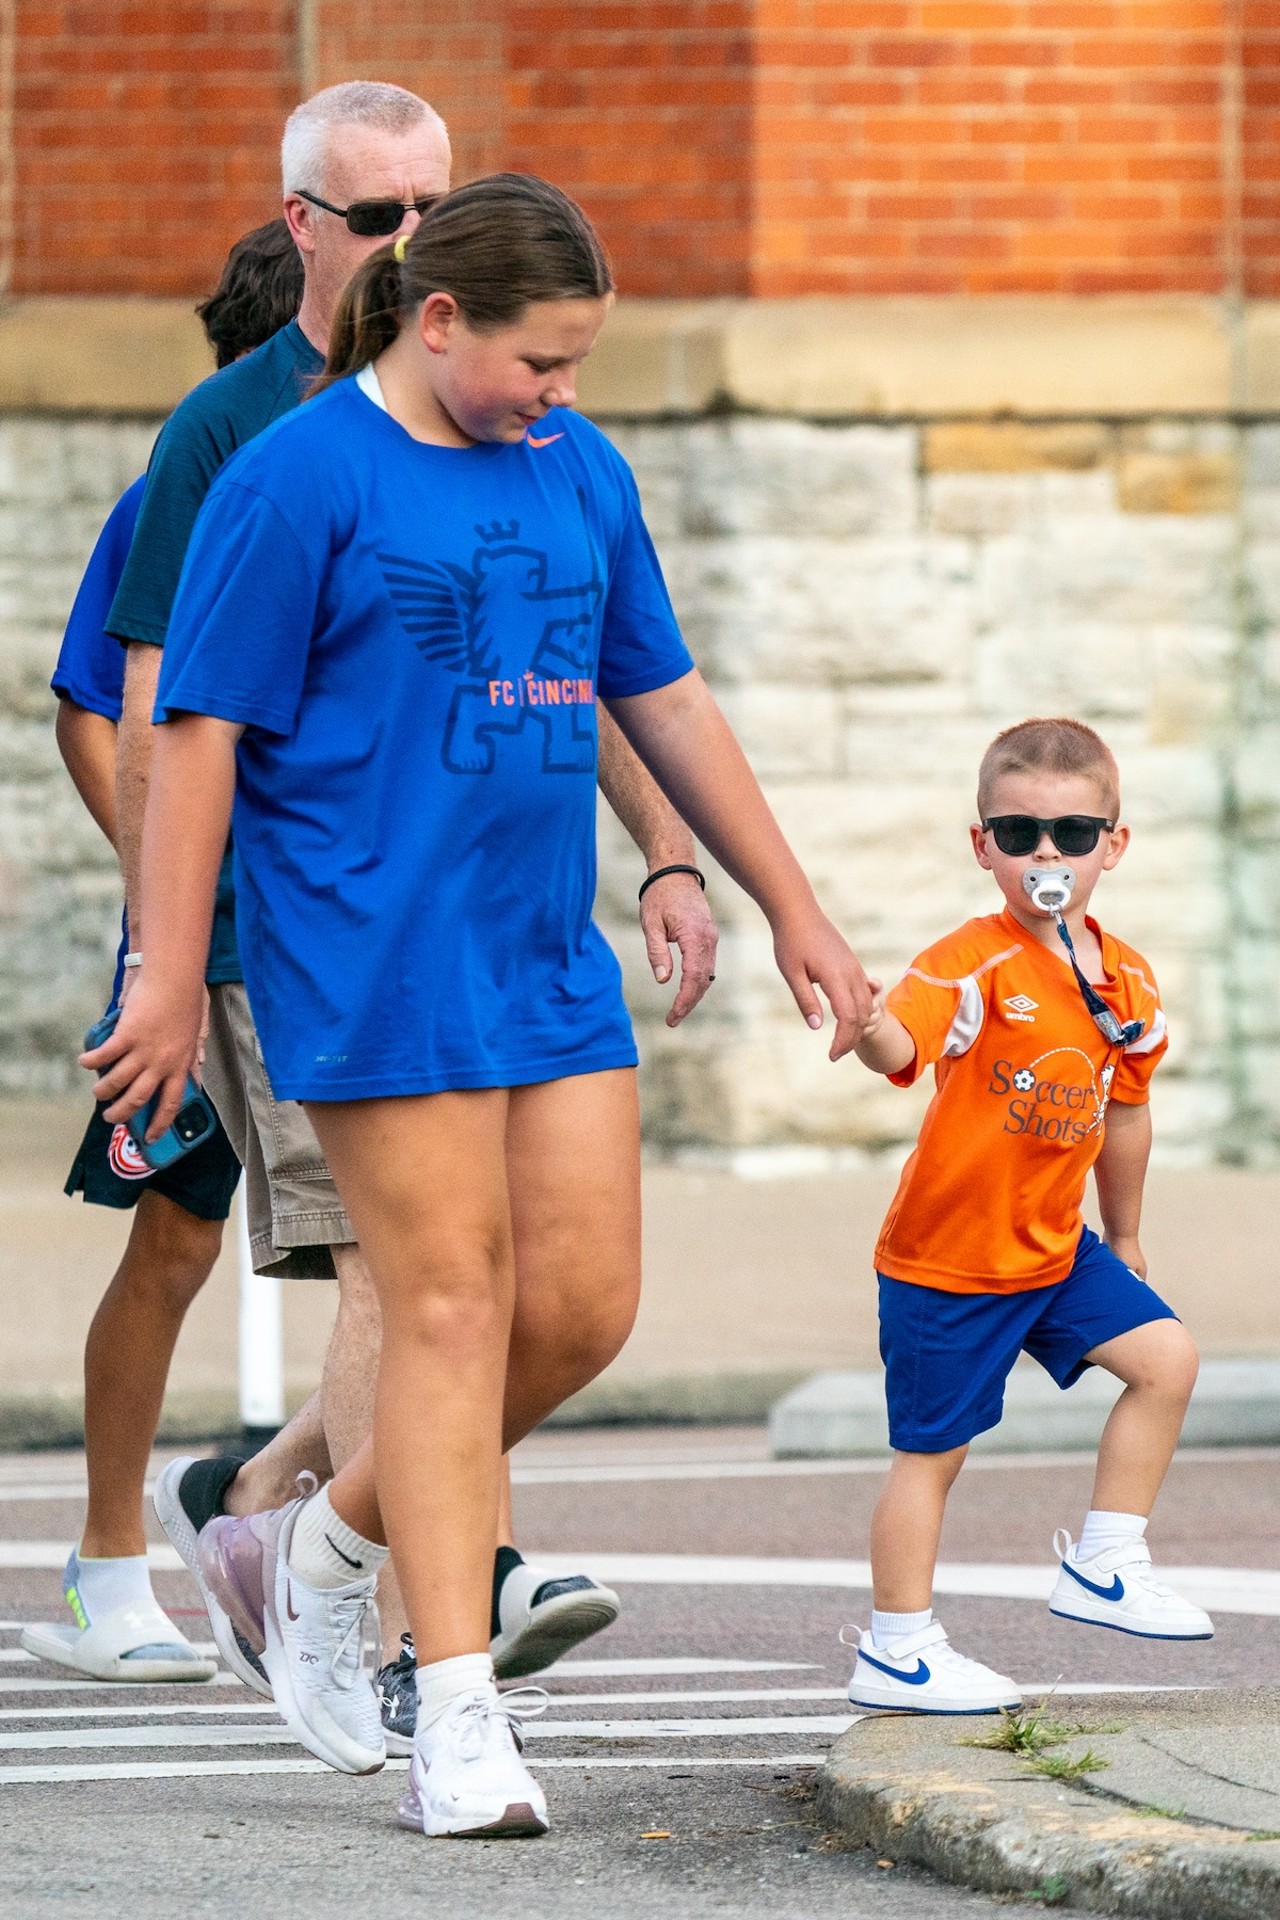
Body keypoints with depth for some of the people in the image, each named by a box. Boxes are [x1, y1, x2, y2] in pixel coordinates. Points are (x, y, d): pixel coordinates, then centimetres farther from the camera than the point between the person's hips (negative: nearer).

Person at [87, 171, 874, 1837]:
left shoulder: (580, 470, 13)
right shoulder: (298, 480, -7)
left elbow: (665, 701, 21)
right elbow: (201, 733, -8)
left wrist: (793, 910, 21)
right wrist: (171, 978, -11)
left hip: (551, 957, 7)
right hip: (376, 966, -7)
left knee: (584, 1307, 2)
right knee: (452, 1307, -8)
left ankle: (319, 1553, 22)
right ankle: (460, 1724, -4)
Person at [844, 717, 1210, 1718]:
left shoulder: (1125, 977, 2)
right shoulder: (975, 967, -19)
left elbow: (1123, 1114, 15)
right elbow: (901, 1048, -38)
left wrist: (1124, 1237, 24)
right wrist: (866, 1020, -61)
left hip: (1053, 1246, 7)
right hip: (948, 1257, -6)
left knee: (1165, 1357, 1)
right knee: (933, 1448, 1)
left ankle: (1103, 1566, 14)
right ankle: (895, 1654, 12)